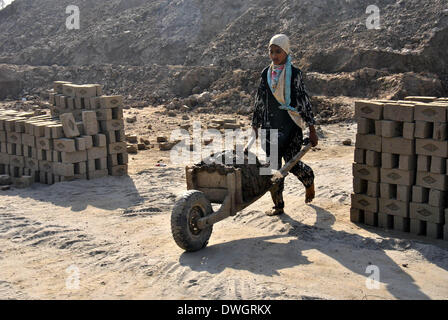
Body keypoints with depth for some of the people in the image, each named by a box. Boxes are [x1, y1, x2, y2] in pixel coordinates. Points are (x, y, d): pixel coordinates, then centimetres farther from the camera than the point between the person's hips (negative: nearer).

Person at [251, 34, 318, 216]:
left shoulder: (294, 73, -4)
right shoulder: (266, 74, 7)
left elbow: (304, 101, -4)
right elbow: (259, 102, 13)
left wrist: (312, 131, -5)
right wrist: (255, 126, 13)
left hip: (291, 125, -4)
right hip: (271, 126, 4)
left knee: (292, 164, -2)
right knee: (273, 166, 3)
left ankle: (309, 179, 33)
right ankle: (278, 205, 14)